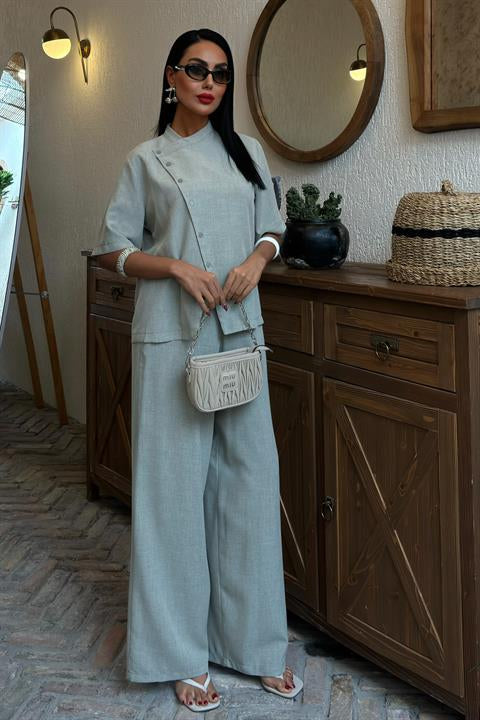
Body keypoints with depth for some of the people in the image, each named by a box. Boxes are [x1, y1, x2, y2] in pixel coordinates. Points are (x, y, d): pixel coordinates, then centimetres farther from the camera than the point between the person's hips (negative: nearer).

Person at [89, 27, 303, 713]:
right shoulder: (146, 160, 4)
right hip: (172, 335, -3)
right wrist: (178, 267, -13)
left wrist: (257, 258, -4)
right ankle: (181, 654, 10)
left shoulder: (248, 152, 13)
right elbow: (114, 249, 3)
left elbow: (272, 227, 19)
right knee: (176, 482, -1)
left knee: (250, 475, 5)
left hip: (241, 330, 4)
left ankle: (254, 640, 19)